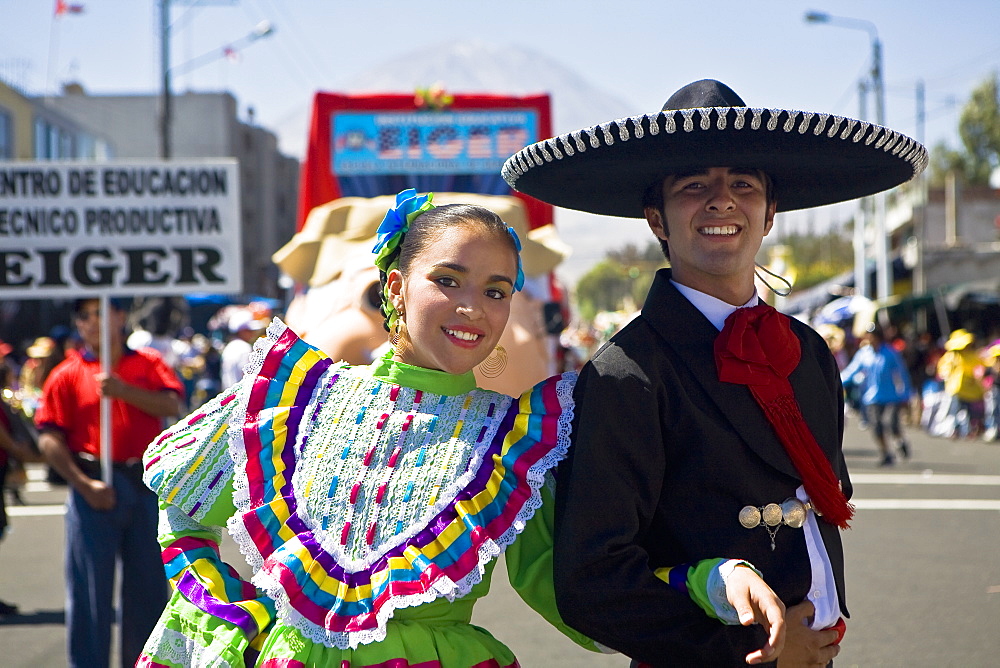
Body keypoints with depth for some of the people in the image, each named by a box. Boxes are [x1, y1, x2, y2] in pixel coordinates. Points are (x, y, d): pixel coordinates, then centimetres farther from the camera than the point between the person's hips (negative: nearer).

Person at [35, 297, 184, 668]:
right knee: (90, 585, -1)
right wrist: (84, 484, -12)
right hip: (96, 485, -2)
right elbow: (49, 438, -4)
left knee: (149, 582, 9)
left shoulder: (149, 364, 9)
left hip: (146, 484, 2)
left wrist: (123, 390, -20)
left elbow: (171, 406, -8)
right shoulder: (68, 373, 3)